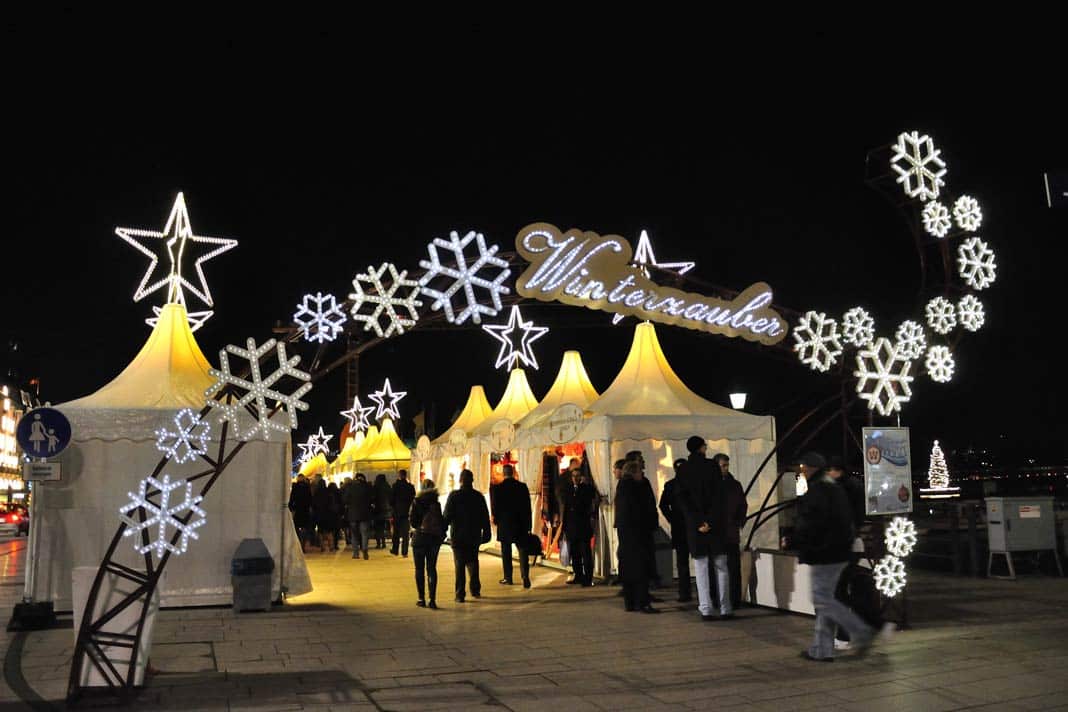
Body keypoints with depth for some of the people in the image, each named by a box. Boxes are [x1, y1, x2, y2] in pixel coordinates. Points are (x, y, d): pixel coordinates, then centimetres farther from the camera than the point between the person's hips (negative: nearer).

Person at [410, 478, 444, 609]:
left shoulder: (416, 502, -7)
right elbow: (442, 521, -3)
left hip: (420, 537, -2)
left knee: (419, 569, 8)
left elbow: (412, 521, -8)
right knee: (432, 568, 7)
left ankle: (421, 598, 8)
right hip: (435, 538, 2)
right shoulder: (437, 503, -1)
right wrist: (442, 534, 7)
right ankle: (432, 599, 0)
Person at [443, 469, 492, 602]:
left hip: (458, 536, -3)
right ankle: (475, 589, 19)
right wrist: (486, 533, 13)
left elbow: (447, 516, -8)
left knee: (459, 566, 0)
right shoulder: (478, 496, 1)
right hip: (474, 536, 3)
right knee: (473, 563, 19)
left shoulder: (454, 495, -8)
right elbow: (485, 517, 5)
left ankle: (460, 594, -1)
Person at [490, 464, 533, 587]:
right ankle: (525, 576, -11)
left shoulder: (497, 488, -8)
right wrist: (528, 525, 6)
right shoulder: (522, 486, -2)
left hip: (504, 524, -1)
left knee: (506, 551, 8)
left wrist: (495, 519, 15)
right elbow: (527, 507, 1)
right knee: (522, 550, 2)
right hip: (521, 524, 1)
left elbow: (495, 506, -3)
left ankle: (508, 578, 12)